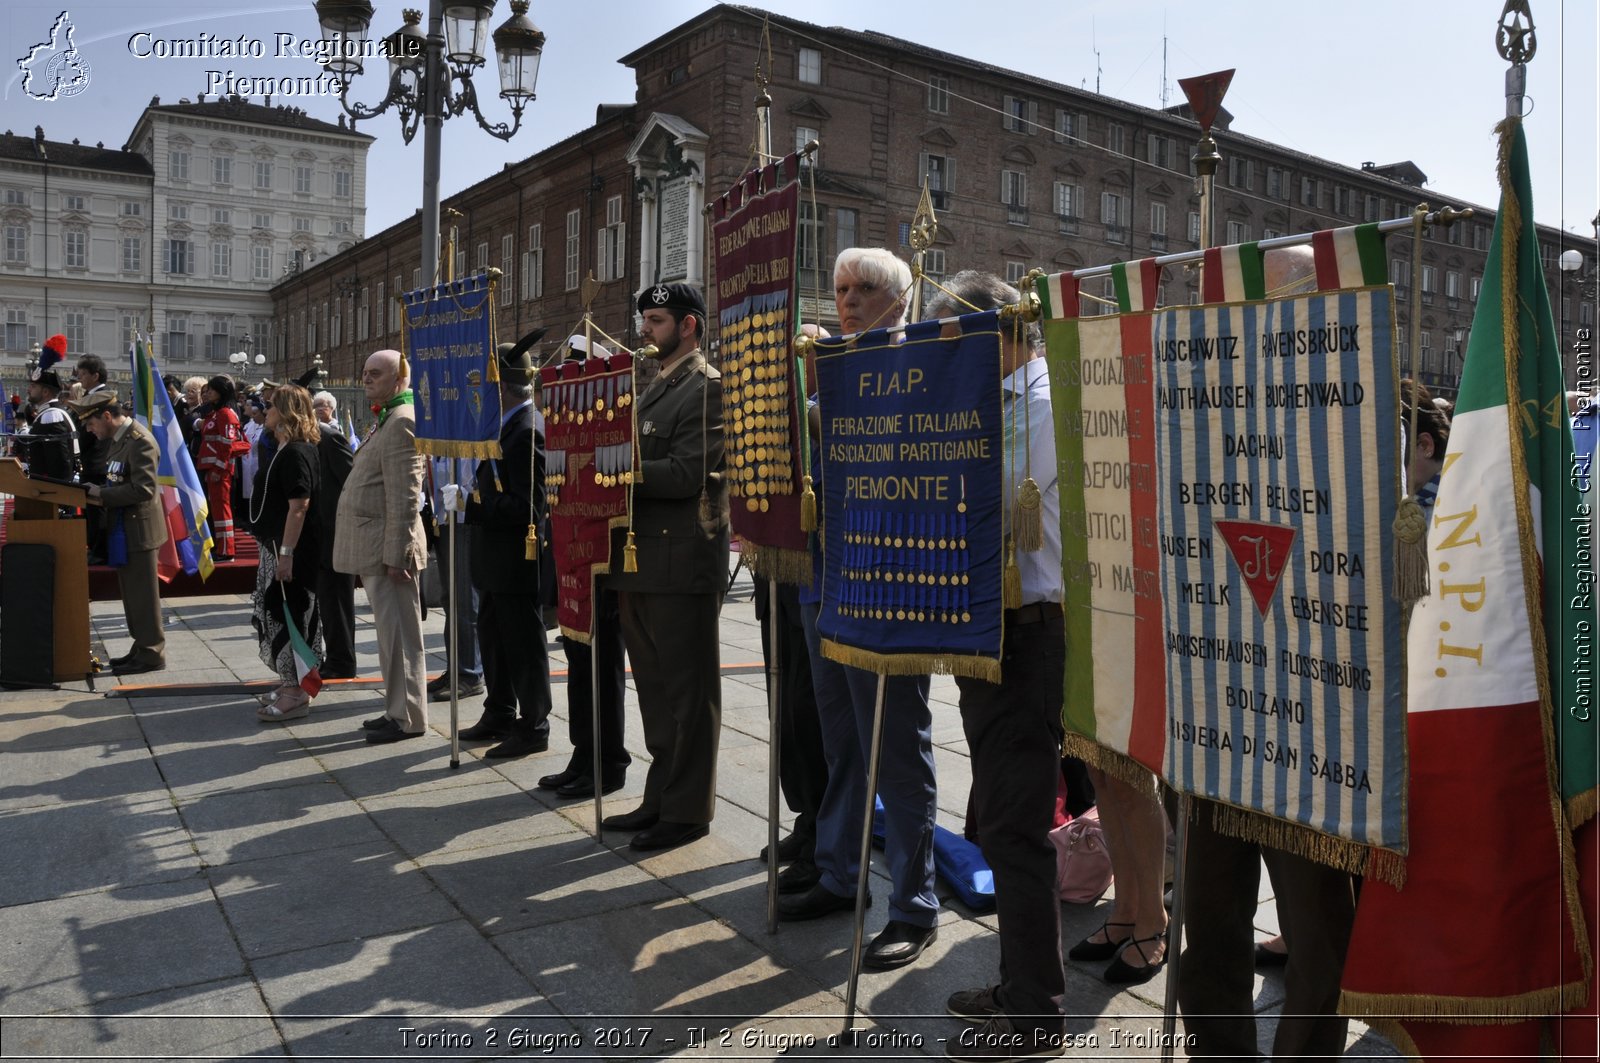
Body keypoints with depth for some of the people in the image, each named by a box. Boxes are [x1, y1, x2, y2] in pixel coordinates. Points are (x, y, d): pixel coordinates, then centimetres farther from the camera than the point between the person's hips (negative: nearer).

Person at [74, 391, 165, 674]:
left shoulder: (140, 441, -19)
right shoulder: (116, 438, 10)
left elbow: (143, 489, -24)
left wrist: (102, 493, -19)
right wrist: (97, 490, 2)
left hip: (138, 530, -10)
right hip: (123, 528, 10)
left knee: (142, 594, -1)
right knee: (131, 594, 17)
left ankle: (151, 654, 8)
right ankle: (142, 648, 27)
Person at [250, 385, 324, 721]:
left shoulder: (295, 453, -17)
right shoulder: (287, 450, 15)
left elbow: (299, 505, -23)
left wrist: (286, 553, -25)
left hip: (291, 552, -11)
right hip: (280, 548, 11)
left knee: (287, 617, -6)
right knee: (282, 615, 16)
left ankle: (296, 693, 0)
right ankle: (294, 684, 25)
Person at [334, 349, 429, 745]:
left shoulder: (402, 422, -15)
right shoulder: (387, 420, 18)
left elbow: (404, 498, -20)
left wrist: (395, 555, -22)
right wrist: (384, 553, 17)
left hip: (388, 548, -10)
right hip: (374, 548, 10)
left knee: (398, 634, -2)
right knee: (390, 633, 15)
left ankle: (408, 718, 6)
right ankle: (398, 709, 24)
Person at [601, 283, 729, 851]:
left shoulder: (708, 389, -10)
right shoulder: (655, 389, 19)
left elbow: (689, 473, -20)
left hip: (683, 563, -9)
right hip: (642, 559, 9)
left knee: (688, 692, 1)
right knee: (655, 690, 16)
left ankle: (687, 810, 12)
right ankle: (660, 798, 28)